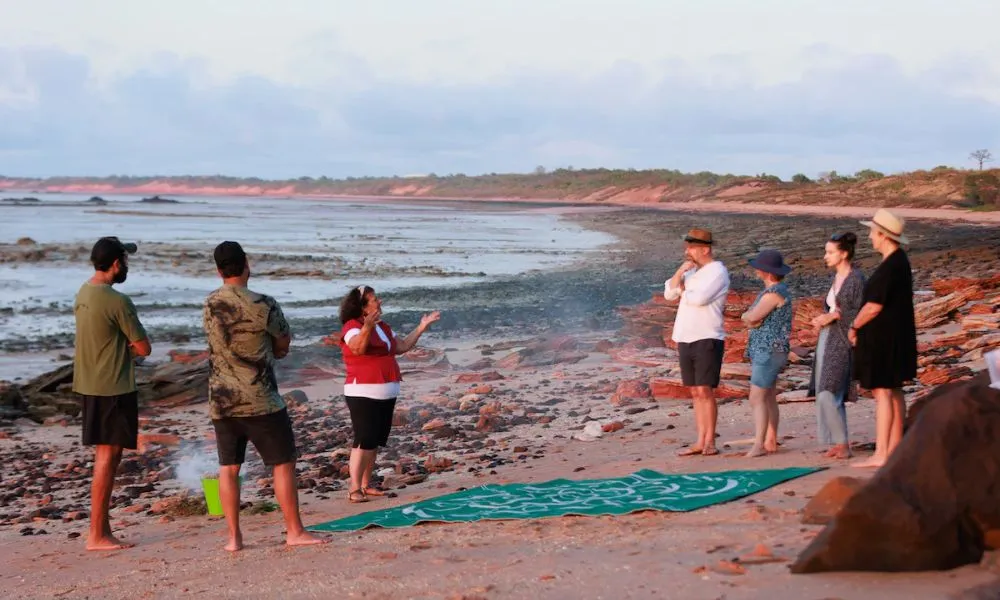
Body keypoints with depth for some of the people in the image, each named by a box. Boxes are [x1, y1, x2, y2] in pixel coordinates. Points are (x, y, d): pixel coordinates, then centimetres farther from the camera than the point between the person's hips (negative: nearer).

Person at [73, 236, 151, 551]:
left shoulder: (83, 294, 8)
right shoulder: (118, 301, -19)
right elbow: (143, 348, -14)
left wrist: (121, 345, 1)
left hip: (89, 384, 9)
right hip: (113, 387, -9)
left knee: (105, 455, 15)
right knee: (108, 457, -4)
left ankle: (102, 529, 20)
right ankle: (97, 535, -1)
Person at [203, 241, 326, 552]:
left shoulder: (210, 304, 2)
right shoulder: (263, 306, -14)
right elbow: (284, 345, -1)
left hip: (221, 401, 5)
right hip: (260, 401, -5)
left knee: (228, 467, 10)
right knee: (284, 463, 6)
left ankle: (234, 537, 11)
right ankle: (295, 531, 10)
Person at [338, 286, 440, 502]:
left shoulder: (383, 327, 15)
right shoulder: (352, 326, -13)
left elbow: (402, 347, 20)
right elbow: (358, 348, -33)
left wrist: (421, 327, 15)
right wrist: (367, 327, -50)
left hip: (386, 394, 9)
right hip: (363, 394, -8)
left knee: (376, 441, 9)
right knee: (364, 441, -14)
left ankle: (366, 484, 17)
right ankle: (354, 488, -13)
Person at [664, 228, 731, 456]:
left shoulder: (717, 271, -7)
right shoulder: (691, 271, 17)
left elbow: (699, 298, -19)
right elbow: (669, 293, 11)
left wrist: (683, 290, 1)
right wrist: (680, 271, -3)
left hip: (707, 339, -7)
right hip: (686, 339, 7)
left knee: (705, 391, -8)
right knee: (695, 392, 8)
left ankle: (710, 442, -4)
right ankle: (700, 442, 10)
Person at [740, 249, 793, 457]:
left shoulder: (775, 292, -17)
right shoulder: (769, 290, 15)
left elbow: (752, 316, -21)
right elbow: (746, 317, 14)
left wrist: (750, 315, 1)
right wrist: (751, 318, -8)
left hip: (769, 352, -10)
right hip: (763, 351, 10)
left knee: (757, 398, -14)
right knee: (769, 399, 12)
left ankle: (759, 445, -17)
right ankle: (771, 442, 17)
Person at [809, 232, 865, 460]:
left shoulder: (856, 279, -9)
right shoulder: (836, 277, 16)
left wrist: (834, 315, -16)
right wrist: (822, 319, 5)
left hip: (842, 342, -9)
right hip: (826, 338, 9)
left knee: (829, 395, -14)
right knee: (824, 396, 7)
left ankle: (842, 444, -6)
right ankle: (835, 443, 13)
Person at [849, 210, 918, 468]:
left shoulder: (889, 267, -21)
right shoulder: (900, 261, 12)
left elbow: (873, 307, -23)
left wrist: (854, 327, -7)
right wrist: (860, 326, 15)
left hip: (884, 338, -10)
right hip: (897, 337, 10)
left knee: (882, 392, -9)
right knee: (894, 391, 14)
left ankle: (880, 454, -8)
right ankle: (894, 448, 21)